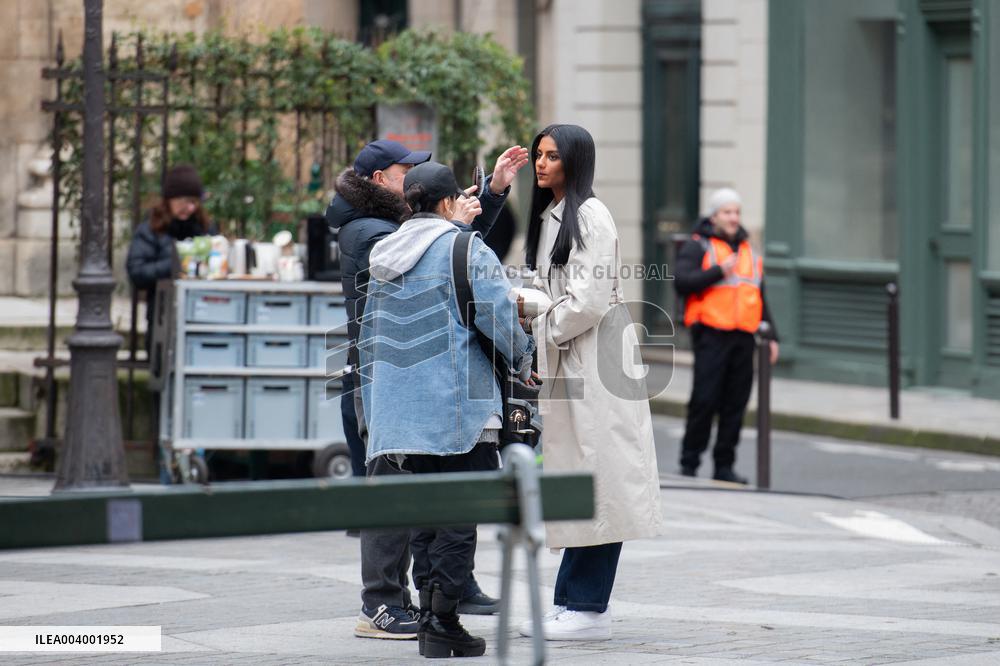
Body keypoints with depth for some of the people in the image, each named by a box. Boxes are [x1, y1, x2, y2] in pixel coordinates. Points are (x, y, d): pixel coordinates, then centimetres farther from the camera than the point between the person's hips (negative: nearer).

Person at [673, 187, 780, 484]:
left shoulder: (749, 252, 22)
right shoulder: (698, 247, 2)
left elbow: (760, 298, 26)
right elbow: (681, 281, -13)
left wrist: (770, 336, 20)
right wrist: (718, 271, -19)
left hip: (743, 337, 6)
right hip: (711, 334, -6)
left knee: (735, 404, 4)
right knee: (705, 400, -8)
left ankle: (724, 466, 10)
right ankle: (689, 463, 0)